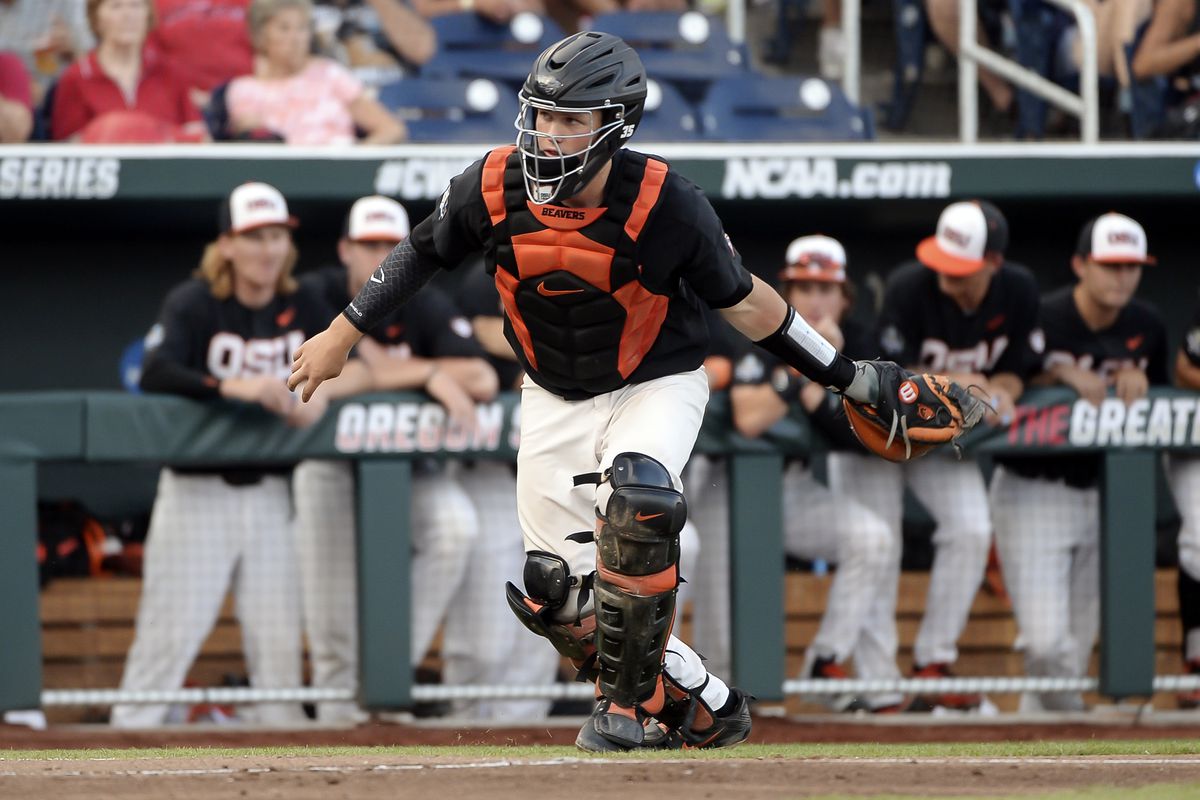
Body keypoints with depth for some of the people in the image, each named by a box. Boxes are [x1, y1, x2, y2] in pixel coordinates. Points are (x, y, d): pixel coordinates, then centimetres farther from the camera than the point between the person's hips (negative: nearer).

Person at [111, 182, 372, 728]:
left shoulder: (300, 311, 7)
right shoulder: (193, 304, -9)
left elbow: (358, 365, 6)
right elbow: (154, 374, -25)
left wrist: (316, 390, -16)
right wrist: (234, 387, -38)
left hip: (268, 493, 5)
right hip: (197, 490, -5)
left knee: (278, 636, 5)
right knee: (171, 630, -8)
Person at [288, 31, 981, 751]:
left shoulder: (665, 205, -25)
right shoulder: (495, 188, -17)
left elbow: (743, 300, -11)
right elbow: (425, 252, 4)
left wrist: (852, 378, -7)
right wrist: (343, 334, 6)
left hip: (658, 387, -4)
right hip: (554, 399, 4)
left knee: (636, 501, -35)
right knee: (558, 596, -2)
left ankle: (634, 700, -17)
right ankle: (705, 709, 17)